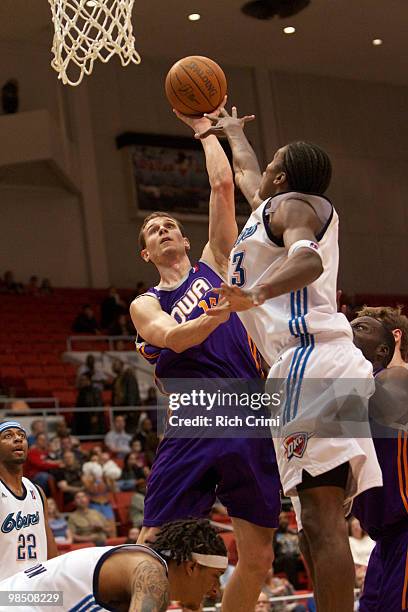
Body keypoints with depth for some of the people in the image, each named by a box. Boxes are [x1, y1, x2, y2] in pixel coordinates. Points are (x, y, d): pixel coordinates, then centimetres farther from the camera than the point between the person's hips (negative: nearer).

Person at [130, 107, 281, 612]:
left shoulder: (215, 263, 19)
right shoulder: (145, 305, 14)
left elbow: (222, 186, 12)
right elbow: (175, 338, -9)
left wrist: (204, 125, 19)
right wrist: (231, 302, -22)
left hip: (251, 425, 2)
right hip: (194, 431, -2)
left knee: (256, 560, 3)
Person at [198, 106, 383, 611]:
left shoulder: (290, 204, 1)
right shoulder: (273, 206, 28)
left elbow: (308, 260, -22)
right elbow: (246, 170, 51)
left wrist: (255, 295, -38)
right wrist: (231, 131, 68)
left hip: (310, 358, -10)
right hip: (321, 366, 10)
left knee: (321, 518, -18)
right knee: (319, 523, 7)